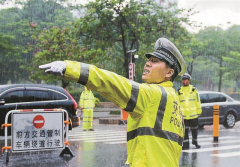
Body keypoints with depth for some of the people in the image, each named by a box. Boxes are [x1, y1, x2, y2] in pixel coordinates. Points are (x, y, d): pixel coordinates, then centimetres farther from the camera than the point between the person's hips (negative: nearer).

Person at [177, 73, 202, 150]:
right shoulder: (179, 91, 4)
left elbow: (197, 101, 4)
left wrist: (199, 110, 1)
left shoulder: (194, 90, 2)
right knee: (184, 130, 0)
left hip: (193, 114, 0)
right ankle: (185, 145, 5)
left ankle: (195, 142, 31)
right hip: (183, 115, 0)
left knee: (194, 129, 12)